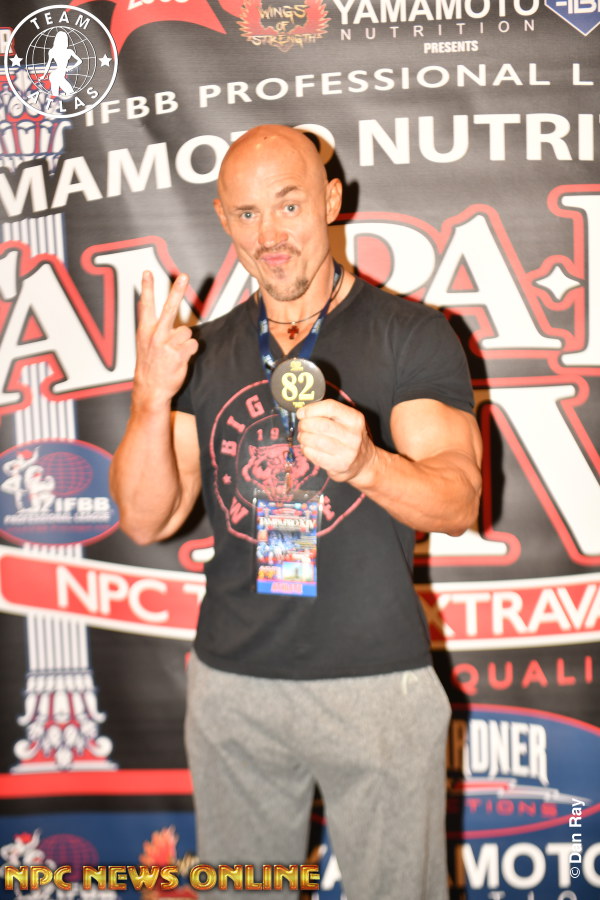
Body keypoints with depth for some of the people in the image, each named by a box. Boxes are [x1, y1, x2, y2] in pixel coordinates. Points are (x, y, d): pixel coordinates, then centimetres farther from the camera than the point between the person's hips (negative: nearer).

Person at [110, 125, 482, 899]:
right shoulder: (206, 352, 7)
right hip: (230, 684, 4)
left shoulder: (411, 333, -3)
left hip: (376, 684, -3)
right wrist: (151, 400, -17)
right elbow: (146, 520, 0)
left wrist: (364, 463, -32)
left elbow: (457, 503, -12)